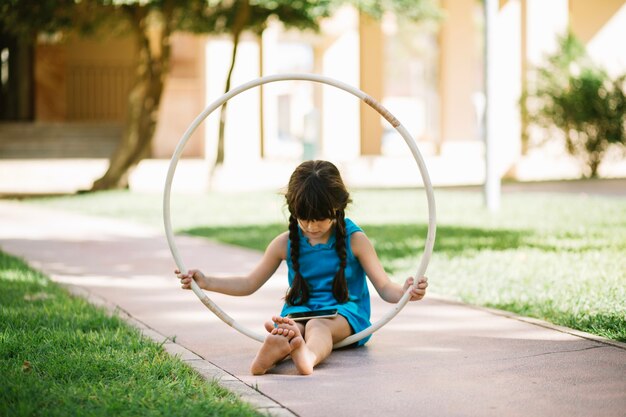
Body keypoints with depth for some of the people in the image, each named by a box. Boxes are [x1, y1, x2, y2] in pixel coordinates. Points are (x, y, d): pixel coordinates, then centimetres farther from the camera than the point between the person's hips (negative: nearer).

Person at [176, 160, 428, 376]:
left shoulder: (354, 239, 1)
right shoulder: (285, 243, 8)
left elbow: (384, 288, 0)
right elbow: (250, 284, 16)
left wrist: (404, 292, -24)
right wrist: (206, 282, 3)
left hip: (345, 312, -2)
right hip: (300, 310, 2)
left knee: (318, 325, -38)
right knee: (293, 326, -35)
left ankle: (308, 355, -74)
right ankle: (280, 345, -72)